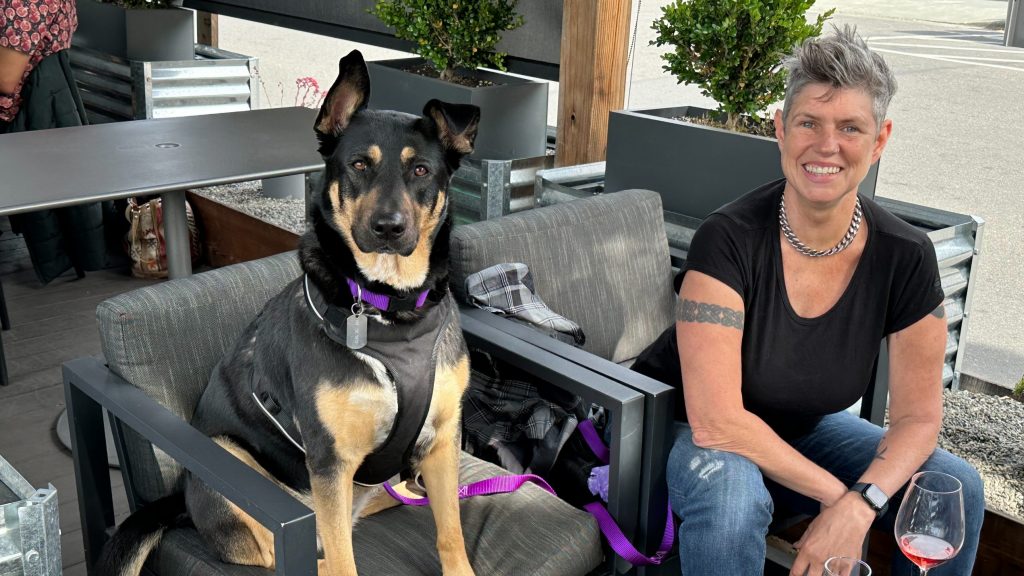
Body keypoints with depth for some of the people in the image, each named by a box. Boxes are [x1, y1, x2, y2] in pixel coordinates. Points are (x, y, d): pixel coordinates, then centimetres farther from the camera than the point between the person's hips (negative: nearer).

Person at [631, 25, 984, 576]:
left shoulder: (906, 257, -14)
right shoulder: (728, 239, -27)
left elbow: (917, 416, -8)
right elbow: (715, 421, -30)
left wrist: (859, 504, -26)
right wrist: (835, 491, -24)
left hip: (806, 430, 5)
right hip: (689, 429, -4)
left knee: (957, 489, -10)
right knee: (731, 492, -37)